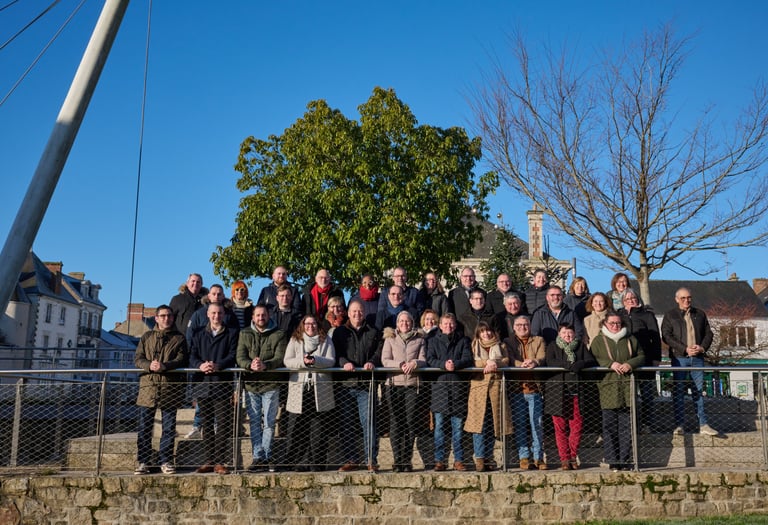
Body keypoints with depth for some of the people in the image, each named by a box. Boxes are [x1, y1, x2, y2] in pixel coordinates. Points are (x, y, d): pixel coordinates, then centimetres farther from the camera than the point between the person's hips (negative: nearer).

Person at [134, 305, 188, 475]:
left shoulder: (179, 338, 10)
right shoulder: (147, 337, 16)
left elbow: (181, 360, -3)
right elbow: (137, 358, 7)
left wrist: (163, 366, -20)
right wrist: (149, 365, -14)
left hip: (170, 387, -1)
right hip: (148, 386, 1)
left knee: (169, 427, 2)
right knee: (144, 427, 1)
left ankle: (166, 461, 9)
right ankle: (142, 461, 8)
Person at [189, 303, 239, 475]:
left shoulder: (231, 334, 9)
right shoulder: (199, 335, 18)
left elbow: (232, 356, -4)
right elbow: (192, 356, 5)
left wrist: (218, 366, -22)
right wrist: (200, 365, -18)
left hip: (222, 384, -3)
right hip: (202, 384, 3)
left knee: (223, 424, -5)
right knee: (206, 425, 7)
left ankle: (220, 462, -1)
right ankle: (209, 461, 13)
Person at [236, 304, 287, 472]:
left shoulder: (278, 335, 2)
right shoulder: (245, 334, 10)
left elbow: (280, 358, -10)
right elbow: (240, 357, -2)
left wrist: (265, 365, -29)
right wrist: (250, 365, -24)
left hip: (271, 384, -2)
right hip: (251, 384, 2)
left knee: (269, 422, 0)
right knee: (254, 422, 4)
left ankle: (265, 456, 6)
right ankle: (259, 457, 9)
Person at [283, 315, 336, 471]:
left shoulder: (326, 340, 11)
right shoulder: (295, 340, 11)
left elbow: (331, 361, -1)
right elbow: (287, 361, -1)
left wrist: (315, 360, -18)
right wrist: (303, 361, -17)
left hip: (320, 388, 0)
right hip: (299, 388, 0)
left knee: (319, 428, 1)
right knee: (296, 428, 0)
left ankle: (317, 462, 8)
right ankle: (299, 461, 10)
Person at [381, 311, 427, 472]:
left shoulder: (419, 340, 15)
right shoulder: (390, 339, 13)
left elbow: (423, 360, 6)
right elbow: (385, 360, 2)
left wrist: (414, 363, -16)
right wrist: (400, 365, -14)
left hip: (413, 385, 1)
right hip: (394, 384, 0)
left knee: (411, 422, -2)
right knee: (395, 422, -5)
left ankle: (407, 460, 4)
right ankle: (397, 459, -2)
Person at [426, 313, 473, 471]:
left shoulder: (463, 341, 15)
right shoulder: (433, 341, 15)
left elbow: (468, 359, 1)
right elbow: (430, 360, 0)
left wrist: (455, 364, -19)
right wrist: (443, 364, -18)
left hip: (458, 385, 0)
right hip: (439, 384, 0)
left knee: (458, 425, 1)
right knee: (439, 425, -2)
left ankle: (458, 460, 7)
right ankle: (439, 460, 2)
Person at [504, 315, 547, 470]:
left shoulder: (539, 341, 16)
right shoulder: (508, 342, 14)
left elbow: (542, 358, -1)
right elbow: (509, 359, -3)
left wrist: (534, 362, -25)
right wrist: (522, 364, -23)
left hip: (534, 388, 0)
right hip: (517, 388, 0)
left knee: (537, 424, -1)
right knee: (519, 424, 0)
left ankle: (538, 457, 7)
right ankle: (524, 457, 6)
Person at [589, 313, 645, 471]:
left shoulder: (630, 340, 16)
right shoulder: (598, 341, 10)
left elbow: (641, 356, 14)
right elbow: (593, 360, 1)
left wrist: (630, 364, -5)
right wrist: (611, 364, -13)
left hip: (628, 386, 2)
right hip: (608, 387, -2)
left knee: (627, 425, 1)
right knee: (609, 426, -3)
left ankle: (626, 460, 7)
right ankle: (612, 461, 2)